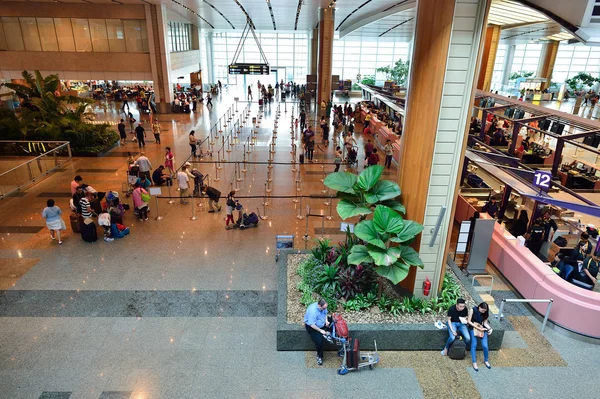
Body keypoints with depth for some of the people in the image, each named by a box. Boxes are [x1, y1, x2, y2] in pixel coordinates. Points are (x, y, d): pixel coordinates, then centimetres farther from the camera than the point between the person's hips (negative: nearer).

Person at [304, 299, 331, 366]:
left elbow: (325, 313, 7)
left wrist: (326, 321, -10)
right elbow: (312, 325, -32)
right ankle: (319, 356, 0)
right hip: (312, 327, -7)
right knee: (319, 340, -21)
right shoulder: (312, 311, -36)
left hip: (322, 324, 7)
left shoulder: (323, 306, -14)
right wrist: (320, 330, -25)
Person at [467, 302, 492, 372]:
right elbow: (469, 321, -11)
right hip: (473, 328, -3)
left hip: (482, 328, 3)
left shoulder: (485, 313, -2)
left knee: (485, 346, -11)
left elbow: (485, 323, 3)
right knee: (474, 344, -18)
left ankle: (486, 360, 14)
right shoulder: (473, 310, -13)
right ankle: (474, 362, -9)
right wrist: (478, 328, -17)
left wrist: (490, 328, -17)